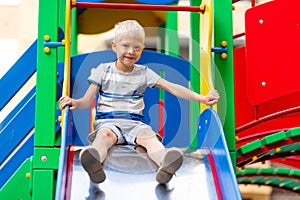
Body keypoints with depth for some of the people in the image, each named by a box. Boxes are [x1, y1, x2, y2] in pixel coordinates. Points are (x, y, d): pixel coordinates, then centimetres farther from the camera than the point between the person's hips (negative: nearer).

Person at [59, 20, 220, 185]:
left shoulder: (144, 73, 14)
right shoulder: (104, 70, 11)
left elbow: (172, 88, 7)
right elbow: (87, 101, 5)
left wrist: (201, 98, -5)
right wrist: (75, 103, -20)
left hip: (134, 122, 1)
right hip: (108, 120, -1)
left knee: (149, 135, -32)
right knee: (105, 134, -37)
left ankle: (164, 163, -64)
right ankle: (94, 162, -70)